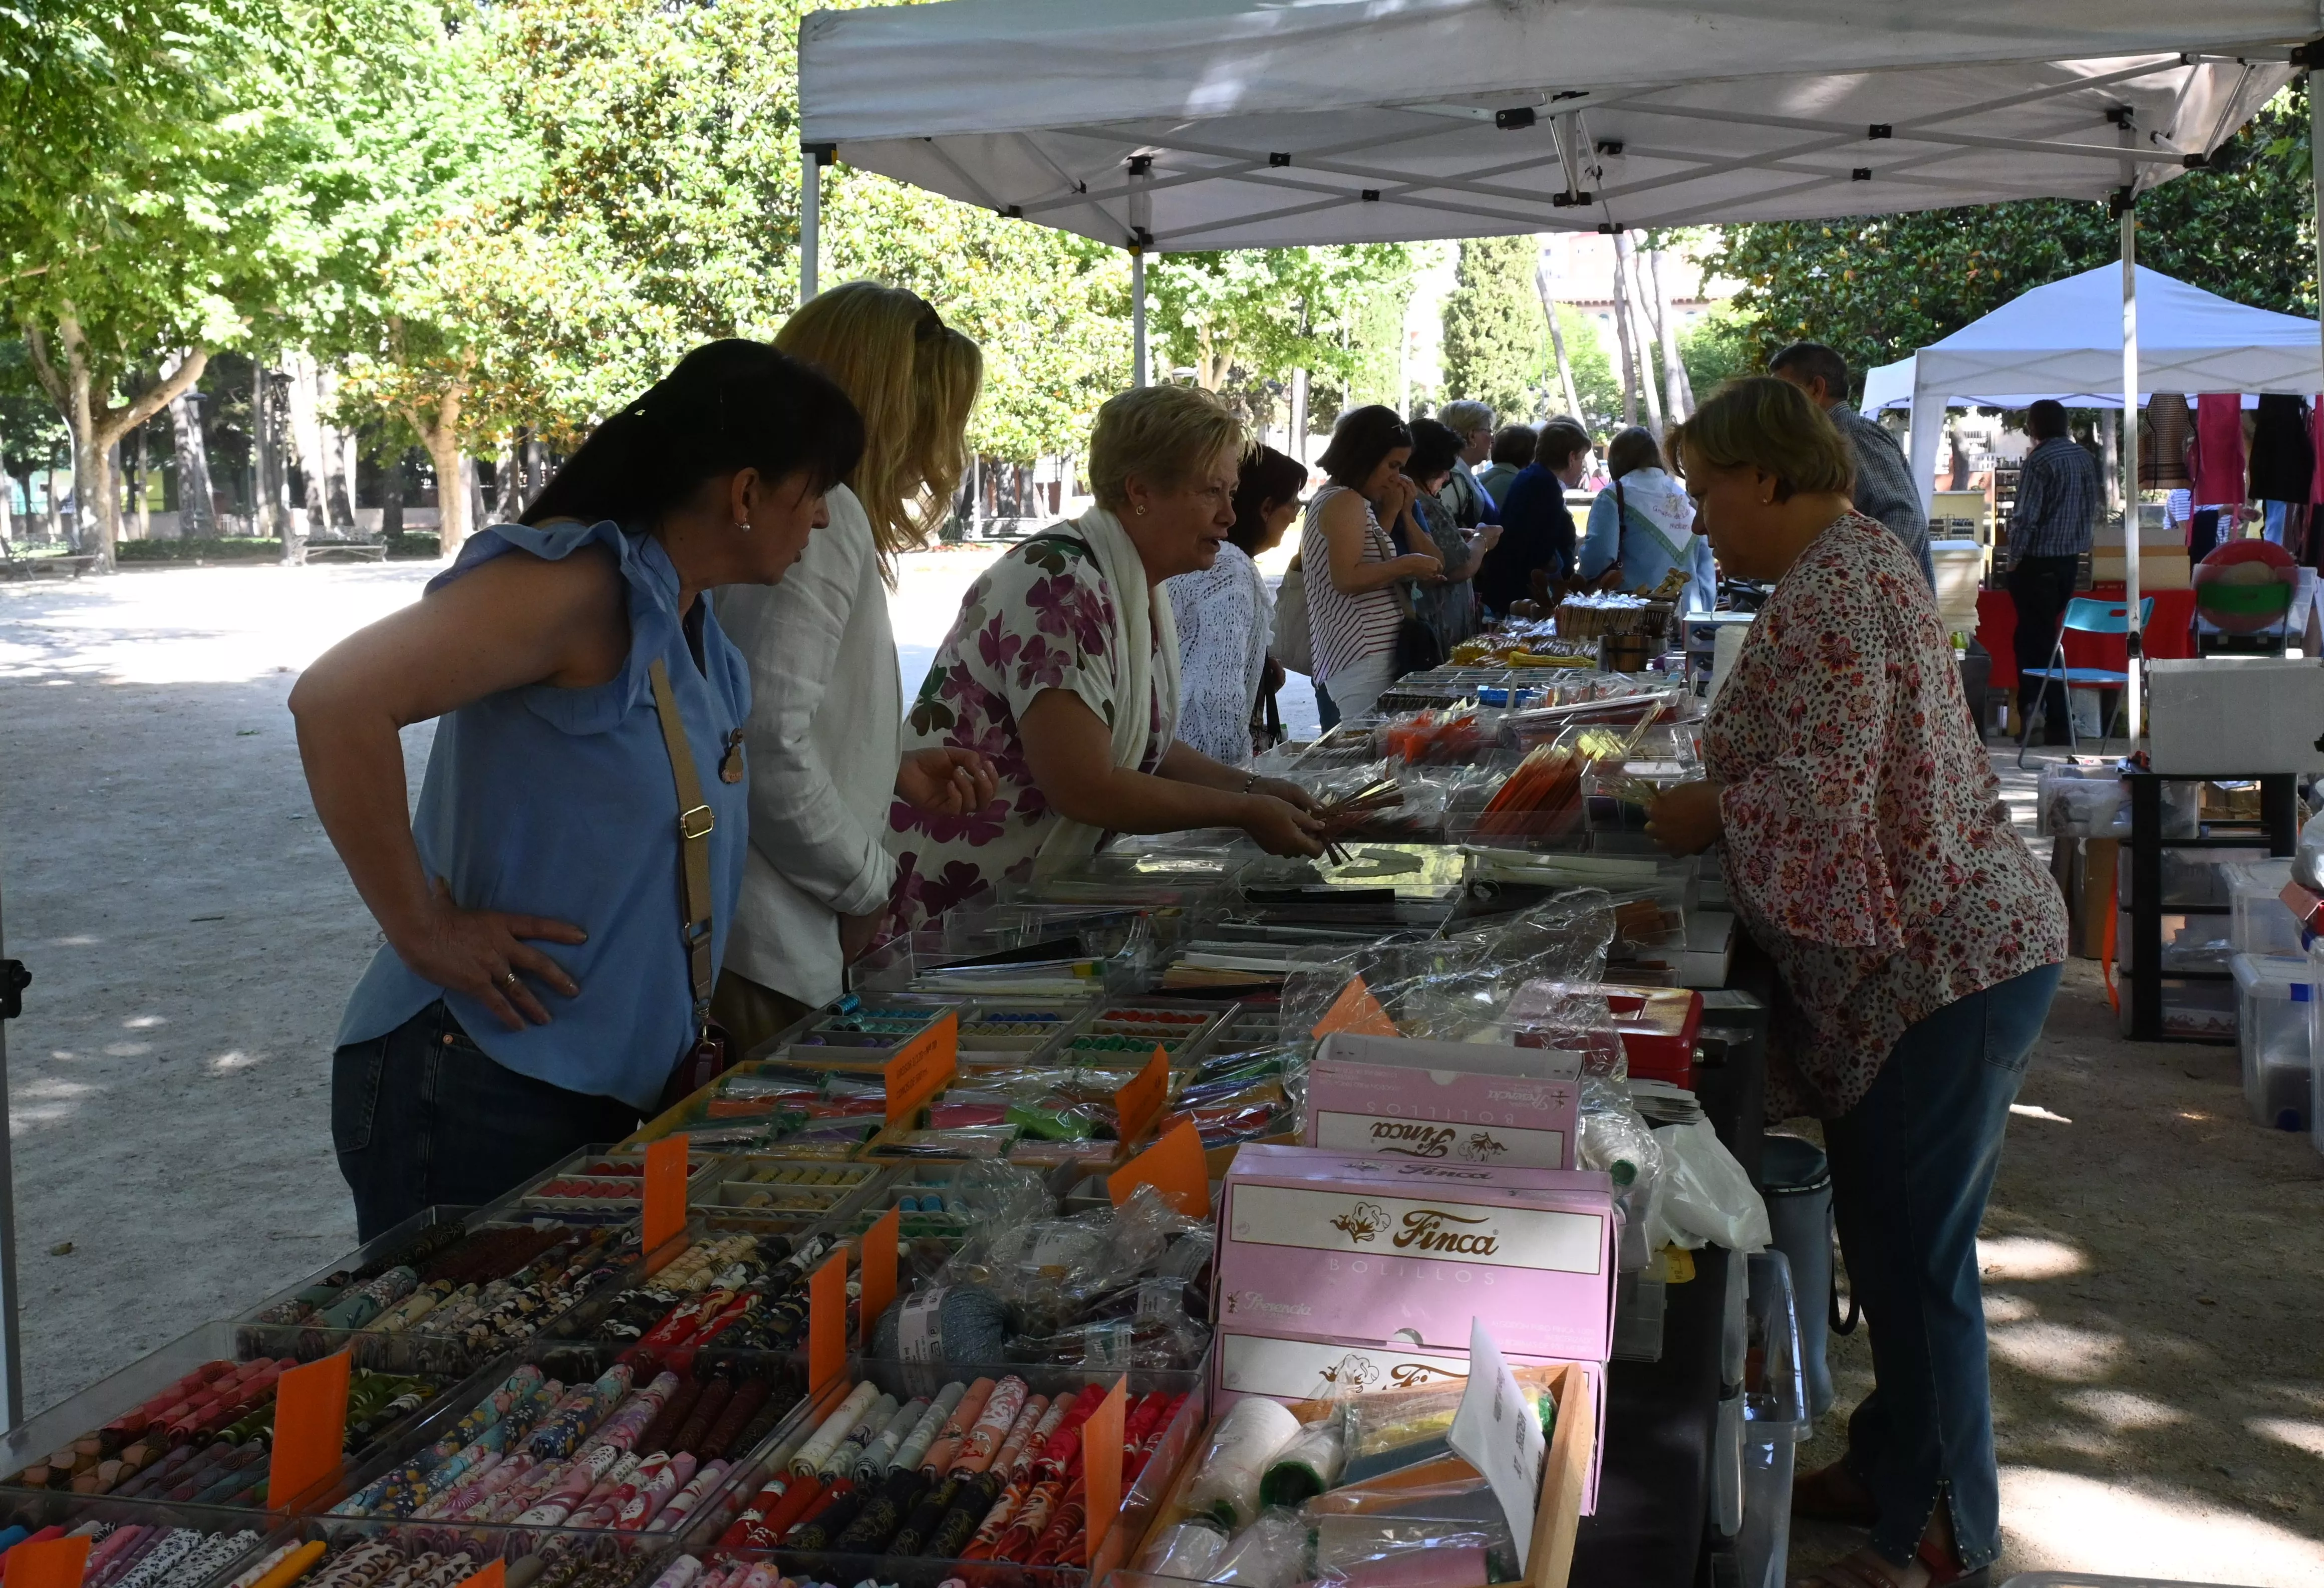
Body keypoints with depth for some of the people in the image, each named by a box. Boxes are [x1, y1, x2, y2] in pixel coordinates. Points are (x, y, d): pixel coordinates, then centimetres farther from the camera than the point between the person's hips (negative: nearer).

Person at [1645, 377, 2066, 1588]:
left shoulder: (1829, 589, -18)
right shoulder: (1854, 557, 15)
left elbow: (1820, 794, -24)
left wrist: (1709, 814, -8)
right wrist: (1717, 795, 10)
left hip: (1937, 966, -11)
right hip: (1933, 951, 11)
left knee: (1913, 1254, -1)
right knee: (1892, 1239, 19)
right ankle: (1890, 1466, 34)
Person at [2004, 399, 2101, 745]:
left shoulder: (2040, 460, -16)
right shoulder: (2084, 456, 7)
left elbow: (2026, 516, -17)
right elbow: (2092, 508, 13)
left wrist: (2014, 557, -8)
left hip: (2038, 561, -7)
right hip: (2071, 560, 7)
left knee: (2037, 638, -3)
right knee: (2047, 632, 17)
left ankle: (2057, 722, -6)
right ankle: (2032, 702, 23)